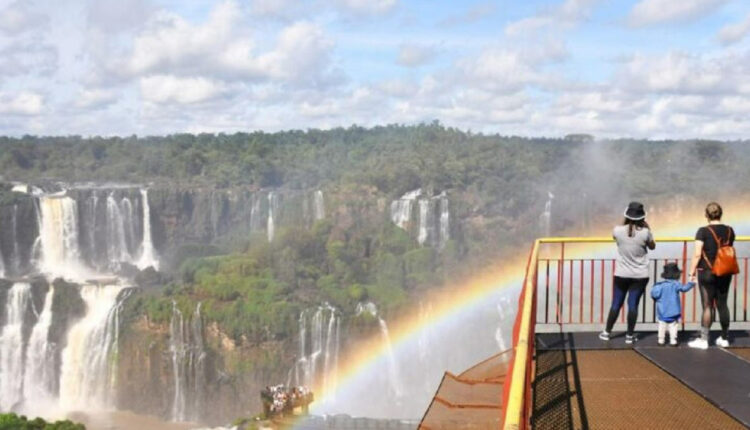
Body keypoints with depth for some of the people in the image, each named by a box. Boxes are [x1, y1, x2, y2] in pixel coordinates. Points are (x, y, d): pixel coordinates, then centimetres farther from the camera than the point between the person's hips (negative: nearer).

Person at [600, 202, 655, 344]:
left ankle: (607, 332, 16)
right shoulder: (645, 232, -13)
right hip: (640, 275, -1)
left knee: (616, 303, 11)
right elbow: (652, 246, 7)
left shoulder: (618, 230, -10)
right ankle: (630, 335, 7)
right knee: (633, 304, 3)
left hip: (621, 274, 1)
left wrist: (626, 222, 16)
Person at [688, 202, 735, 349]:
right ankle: (724, 338, 20)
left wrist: (692, 272, -7)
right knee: (722, 305, 13)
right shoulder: (729, 231, 3)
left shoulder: (703, 231, -12)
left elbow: (697, 254, -14)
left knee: (707, 306, -1)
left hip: (707, 272, -4)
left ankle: (703, 340, 3)